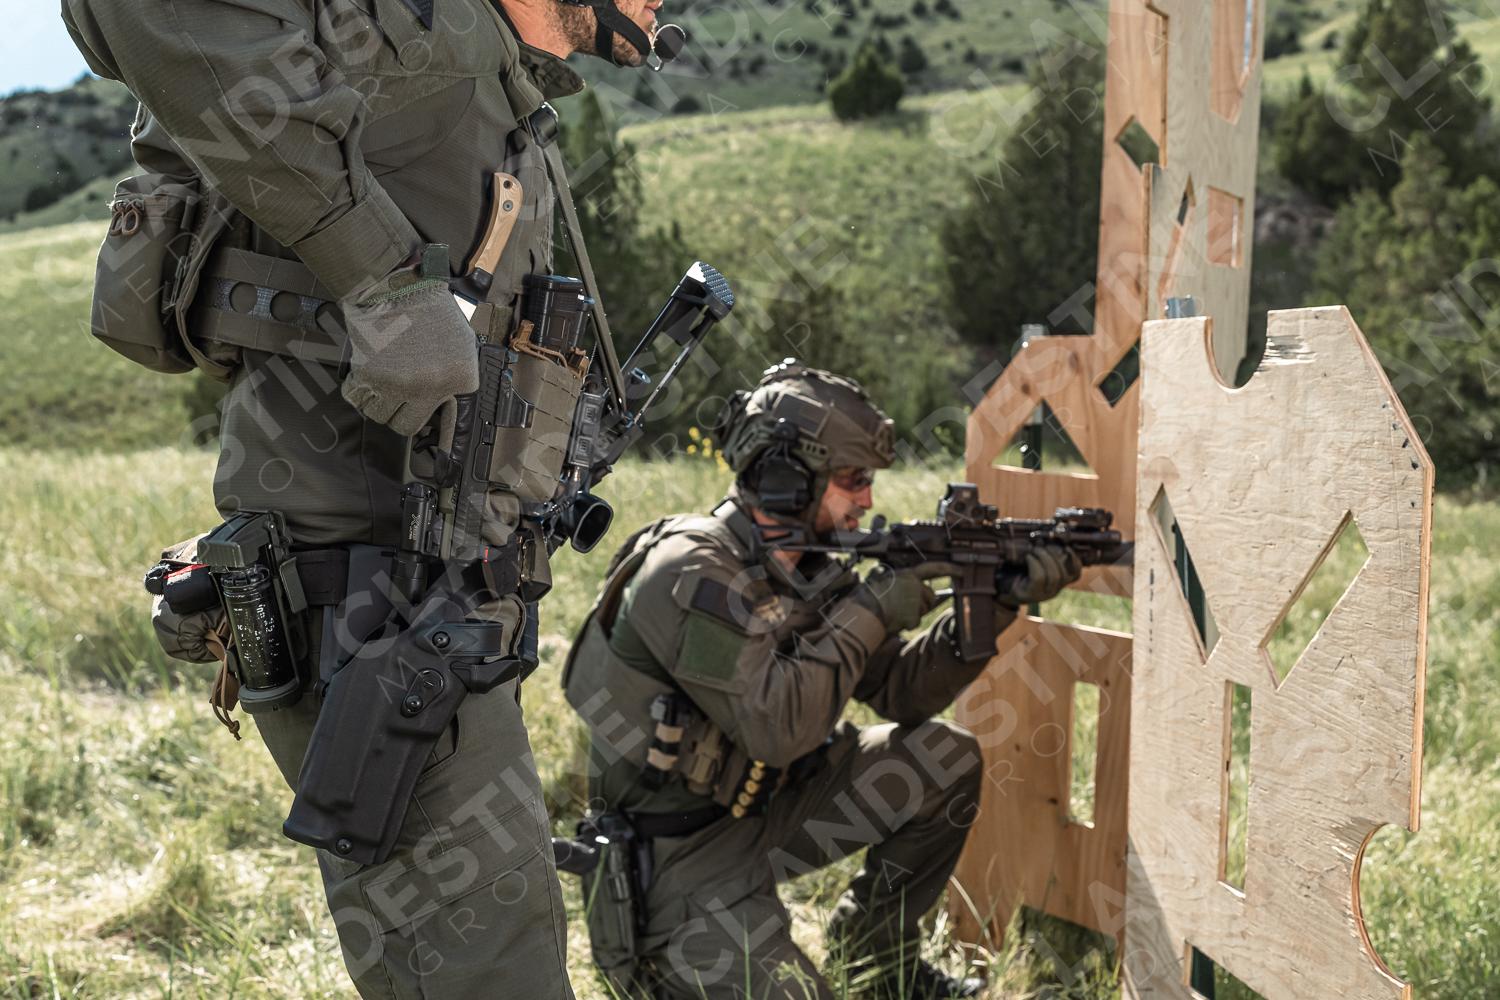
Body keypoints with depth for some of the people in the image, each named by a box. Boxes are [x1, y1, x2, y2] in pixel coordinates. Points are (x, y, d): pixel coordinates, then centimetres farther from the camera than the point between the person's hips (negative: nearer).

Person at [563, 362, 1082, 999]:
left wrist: (998, 603, -9)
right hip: (674, 860, -8)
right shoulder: (690, 574, -24)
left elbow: (900, 692, 3)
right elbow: (777, 725, -32)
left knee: (945, 761, 1)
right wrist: (869, 612, -23)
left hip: (762, 810, 8)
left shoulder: (807, 565, 3)